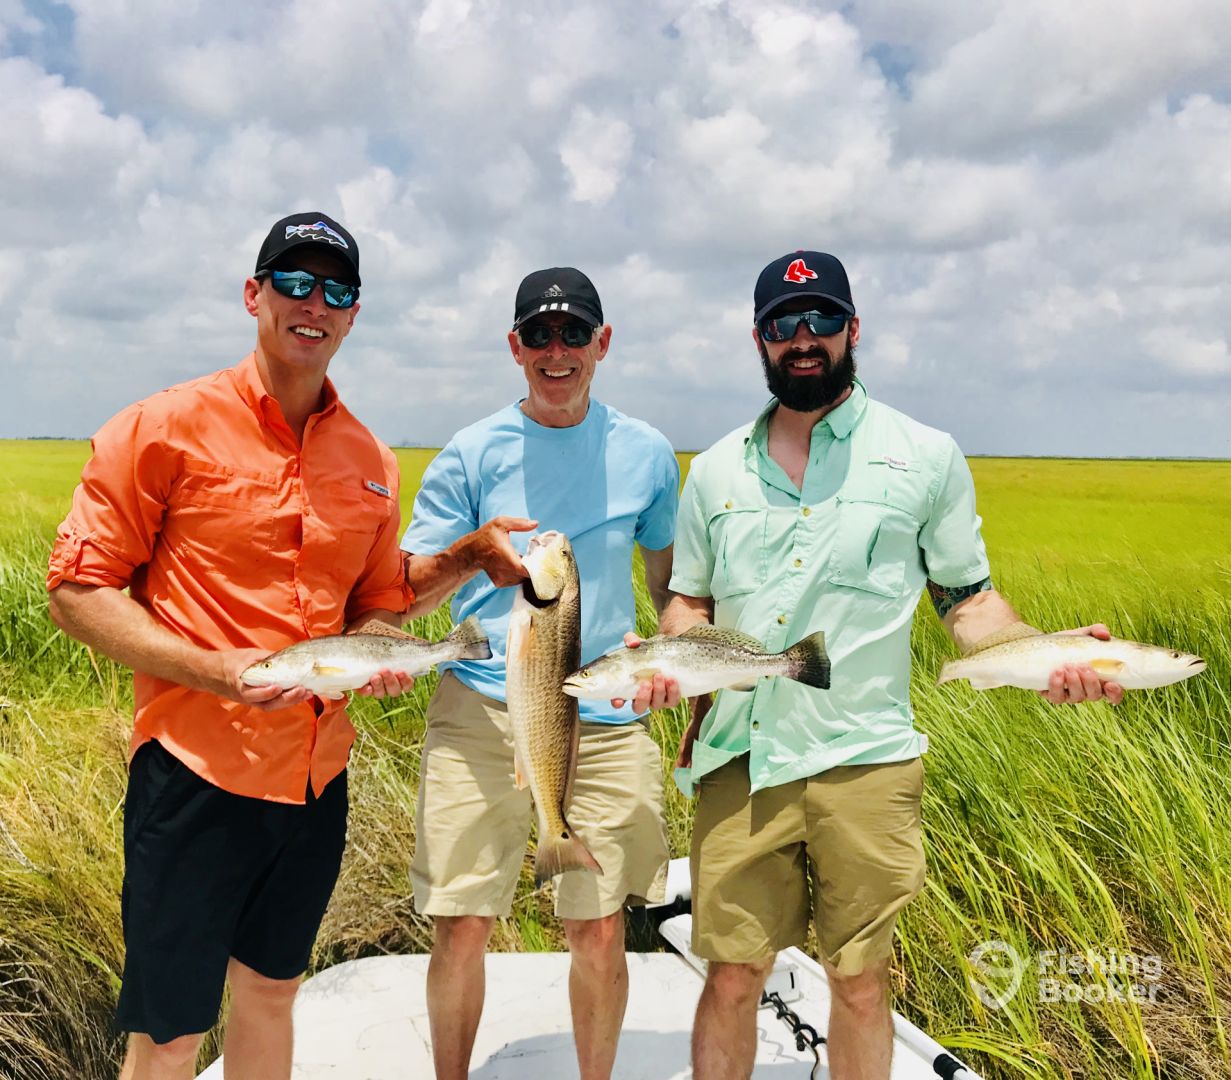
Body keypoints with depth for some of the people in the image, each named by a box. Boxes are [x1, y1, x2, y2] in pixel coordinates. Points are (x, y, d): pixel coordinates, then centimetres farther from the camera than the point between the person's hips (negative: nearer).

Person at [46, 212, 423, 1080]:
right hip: (197, 774, -5)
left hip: (317, 777, 5)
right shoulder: (166, 428, -7)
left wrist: (380, 655, -4)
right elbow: (77, 590, -8)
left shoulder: (371, 462, 8)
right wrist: (210, 668, -21)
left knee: (270, 992, 22)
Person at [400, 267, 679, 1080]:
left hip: (604, 716, 1)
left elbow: (673, 579, 19)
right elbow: (405, 589, 0)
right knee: (462, 924, 1)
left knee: (600, 928, 4)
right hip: (483, 709, -1)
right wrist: (472, 552, -19)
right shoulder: (471, 455, 2)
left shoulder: (647, 454, 7)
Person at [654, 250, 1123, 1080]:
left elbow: (968, 599, 6)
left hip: (865, 762, -1)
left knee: (860, 982, 11)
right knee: (732, 978, 8)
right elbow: (689, 602, 15)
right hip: (739, 759, 2)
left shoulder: (927, 455, 2)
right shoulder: (718, 468, 10)